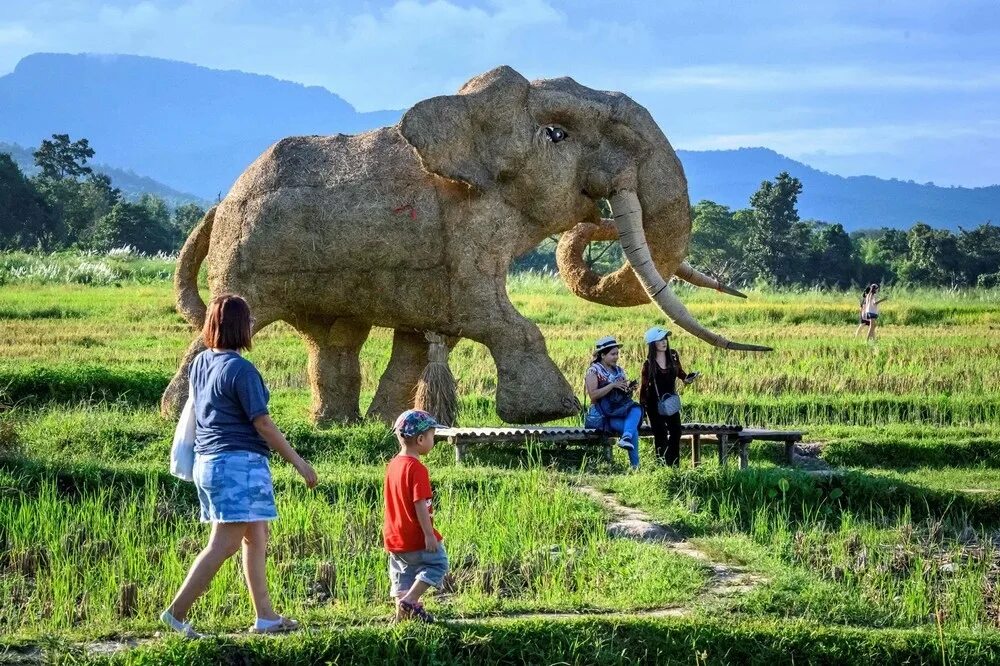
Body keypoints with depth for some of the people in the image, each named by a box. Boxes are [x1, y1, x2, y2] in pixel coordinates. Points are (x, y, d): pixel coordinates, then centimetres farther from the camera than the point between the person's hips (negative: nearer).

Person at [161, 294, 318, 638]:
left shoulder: (199, 363, 9)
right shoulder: (241, 369, -16)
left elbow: (198, 408, 20)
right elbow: (263, 425, -15)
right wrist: (298, 462, -9)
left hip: (207, 461, 9)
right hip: (238, 463, -9)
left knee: (256, 538, 14)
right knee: (224, 544, -7)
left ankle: (265, 616, 17)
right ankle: (176, 611, -9)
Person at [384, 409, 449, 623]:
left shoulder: (393, 465, 9)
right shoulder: (416, 469, -19)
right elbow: (420, 504, -23)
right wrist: (429, 534, -21)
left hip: (394, 537, 8)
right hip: (416, 537, -8)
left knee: (404, 574, 16)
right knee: (438, 563, 5)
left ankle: (402, 613, 17)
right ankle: (410, 600, -6)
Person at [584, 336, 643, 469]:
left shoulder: (618, 371, 18)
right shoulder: (594, 371, 0)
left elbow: (624, 396, 24)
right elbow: (593, 395, -14)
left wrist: (629, 389, 0)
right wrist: (613, 385, -19)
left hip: (619, 411, 6)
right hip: (600, 415, -6)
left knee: (636, 409, -30)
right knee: (633, 429, -29)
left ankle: (626, 438, -50)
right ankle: (635, 465, -31)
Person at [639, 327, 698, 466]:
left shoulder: (673, 356, -1)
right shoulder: (649, 364, -10)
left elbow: (679, 371, 18)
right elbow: (644, 386, -4)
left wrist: (686, 378, -2)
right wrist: (642, 405, -5)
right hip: (655, 403, -4)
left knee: (675, 431, -5)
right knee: (660, 434, -5)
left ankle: (674, 465, 1)